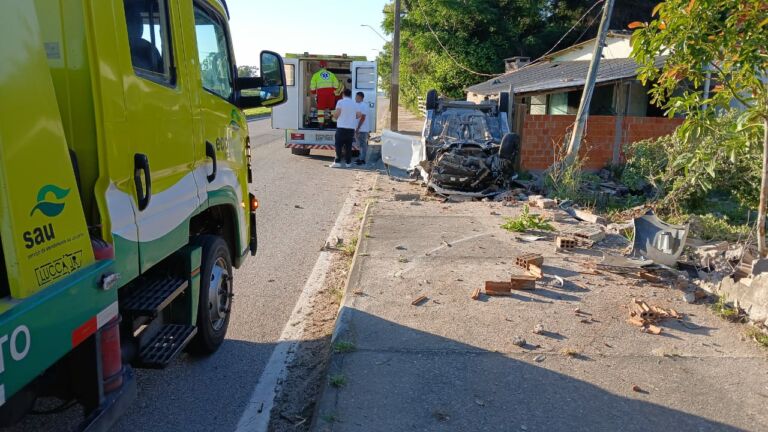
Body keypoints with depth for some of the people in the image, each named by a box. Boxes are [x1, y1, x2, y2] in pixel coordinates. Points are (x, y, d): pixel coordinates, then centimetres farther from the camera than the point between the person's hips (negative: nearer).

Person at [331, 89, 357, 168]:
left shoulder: (340, 102, -5)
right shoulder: (354, 104, 8)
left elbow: (336, 114, -12)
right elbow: (357, 116, 11)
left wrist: (335, 117, 10)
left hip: (341, 127, -4)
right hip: (351, 128, 4)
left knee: (339, 145, 0)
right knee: (348, 146, 8)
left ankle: (337, 162, -5)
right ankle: (348, 163, 8)